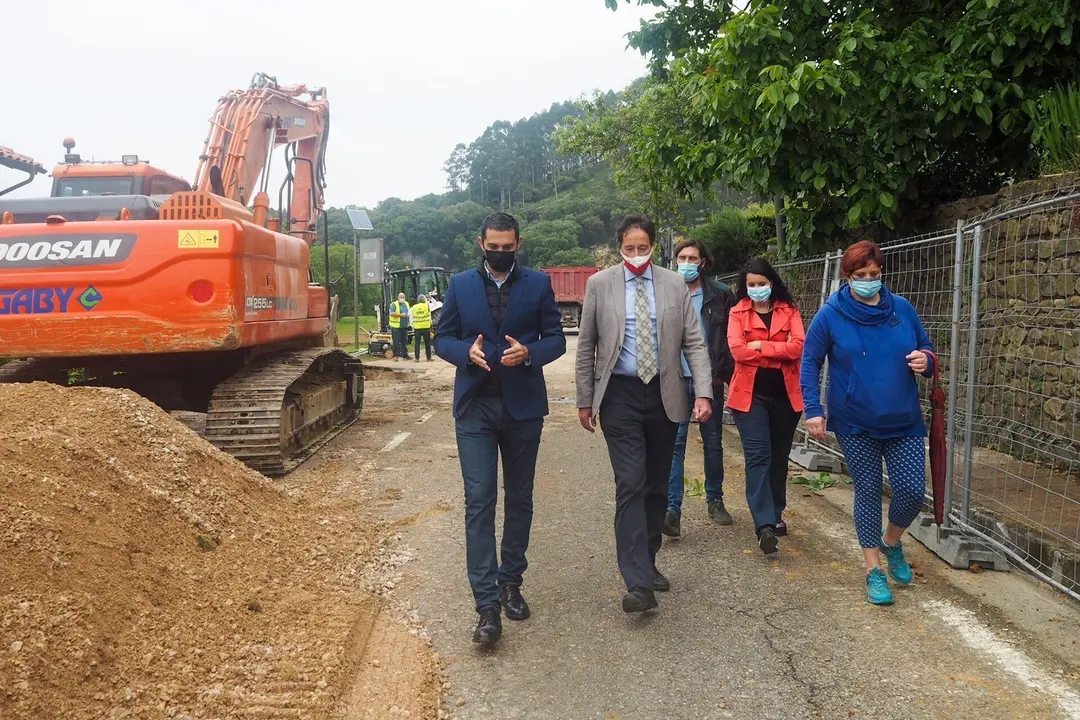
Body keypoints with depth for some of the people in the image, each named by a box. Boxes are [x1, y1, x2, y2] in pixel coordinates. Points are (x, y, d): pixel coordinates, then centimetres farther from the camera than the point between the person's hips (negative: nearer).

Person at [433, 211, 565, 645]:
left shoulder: (538, 284, 4)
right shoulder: (460, 285, 6)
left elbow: (556, 339, 3)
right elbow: (442, 339, 7)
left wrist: (528, 352, -18)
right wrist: (466, 351, -15)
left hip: (523, 406, 1)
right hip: (475, 407, -1)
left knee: (519, 499, 12)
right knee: (479, 501, -8)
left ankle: (510, 584, 29)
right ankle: (488, 605, -6)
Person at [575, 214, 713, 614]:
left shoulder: (675, 285, 5)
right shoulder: (599, 285, 1)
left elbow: (694, 342, 3)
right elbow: (586, 346, 5)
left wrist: (703, 393, -8)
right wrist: (585, 399, 4)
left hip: (664, 396, 3)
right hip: (620, 395, -2)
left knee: (657, 486, 11)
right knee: (630, 485, -10)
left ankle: (647, 563, 27)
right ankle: (638, 583, -10)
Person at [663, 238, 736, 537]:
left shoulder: (721, 294, 1)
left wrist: (726, 373, -3)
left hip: (710, 380, 1)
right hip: (677, 381, -1)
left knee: (713, 443, 14)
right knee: (675, 444, -6)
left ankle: (715, 500, 31)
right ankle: (672, 509, -6)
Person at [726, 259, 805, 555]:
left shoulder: (789, 310, 6)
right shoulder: (738, 312, 2)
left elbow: (798, 346, -10)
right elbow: (738, 351, -13)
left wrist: (761, 346, -12)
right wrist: (779, 353, -8)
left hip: (785, 394, 2)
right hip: (751, 394, -2)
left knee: (779, 457, 13)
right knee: (758, 457, -10)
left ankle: (776, 514, 29)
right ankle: (764, 525, -13)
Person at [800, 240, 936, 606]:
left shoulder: (902, 309, 1)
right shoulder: (830, 315, -6)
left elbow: (926, 350, 12)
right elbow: (810, 363, -2)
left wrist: (925, 361, -13)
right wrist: (813, 410, -10)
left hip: (904, 422, 2)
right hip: (855, 424, -2)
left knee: (913, 489, -2)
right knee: (868, 491, 4)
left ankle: (891, 542, 30)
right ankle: (874, 570, 17)